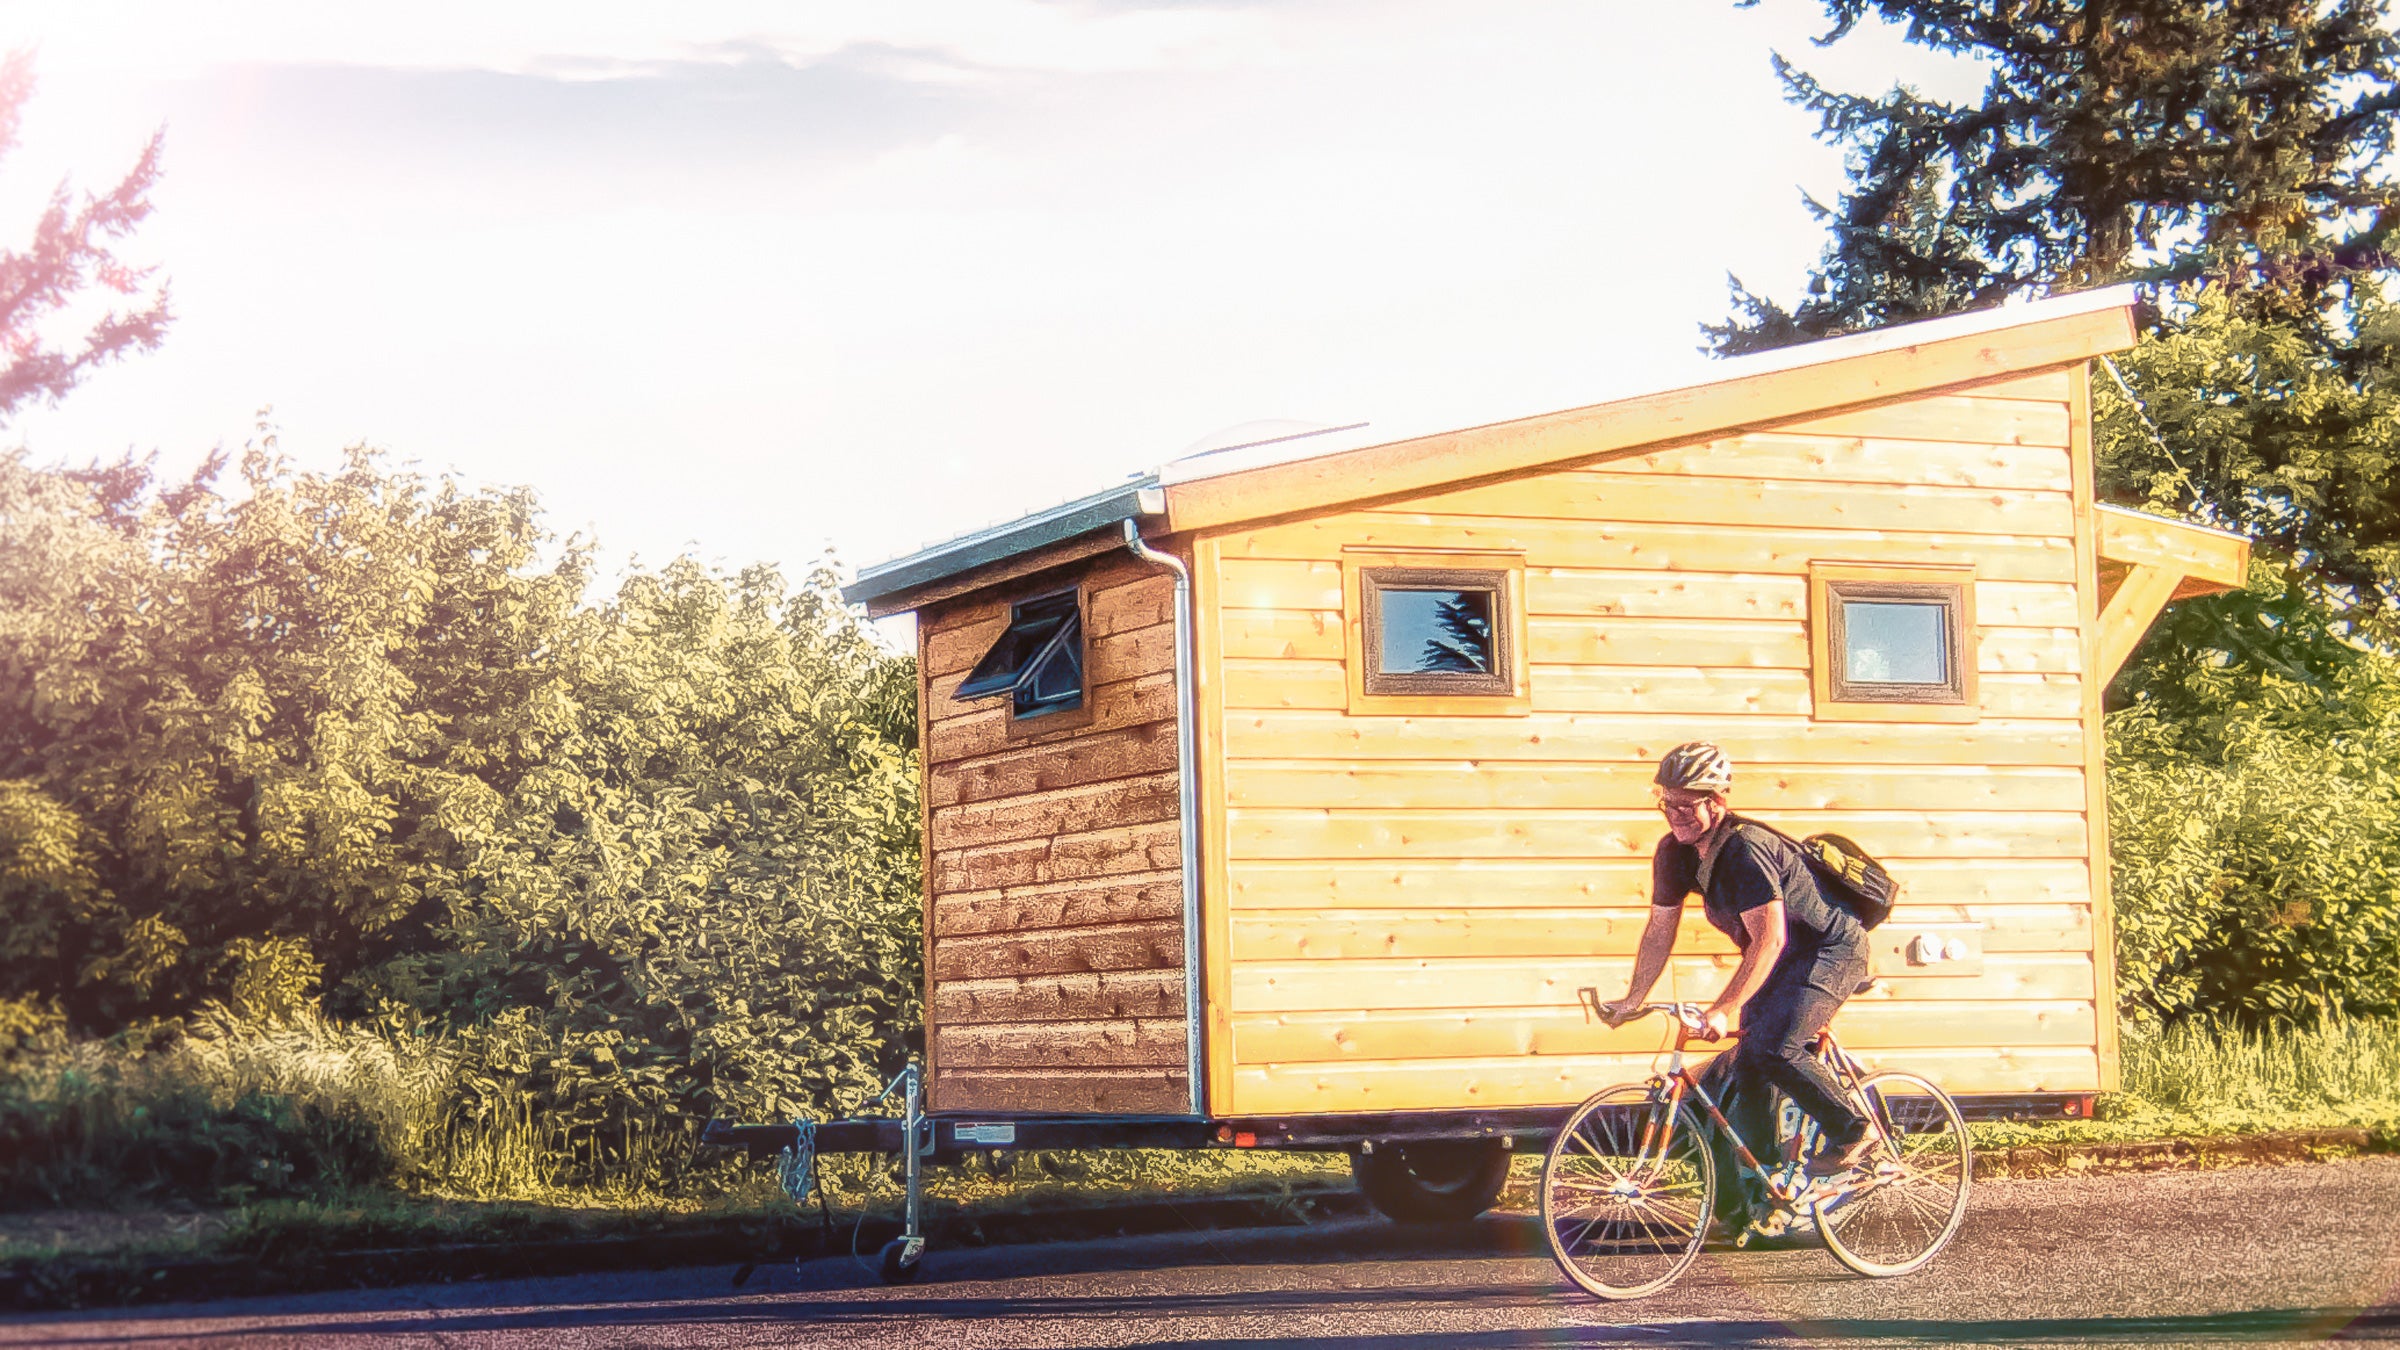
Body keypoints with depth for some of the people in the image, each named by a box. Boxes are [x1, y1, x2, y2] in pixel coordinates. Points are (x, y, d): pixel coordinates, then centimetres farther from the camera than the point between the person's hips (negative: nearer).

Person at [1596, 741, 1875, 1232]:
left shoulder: (1744, 850, -29)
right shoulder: (1674, 853, -4)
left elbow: (1771, 938, -34)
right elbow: (1660, 929, 7)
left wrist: (1724, 1010, -38)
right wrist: (1632, 1001, 5)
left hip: (1829, 951, -9)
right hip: (1780, 964, 9)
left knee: (1773, 1046, -28)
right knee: (1744, 1071, 5)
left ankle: (1850, 1130, -10)